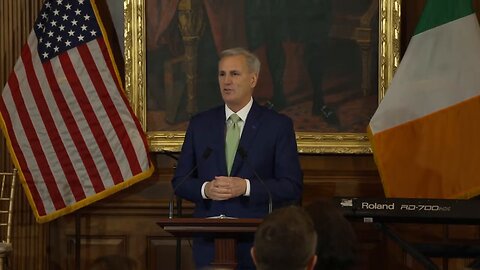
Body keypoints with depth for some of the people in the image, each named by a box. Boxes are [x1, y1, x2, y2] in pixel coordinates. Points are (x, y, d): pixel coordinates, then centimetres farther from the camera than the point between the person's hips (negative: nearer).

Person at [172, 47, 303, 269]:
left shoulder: (278, 125, -1)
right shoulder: (199, 124, 9)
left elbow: (292, 188, -5)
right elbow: (180, 182, 10)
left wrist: (246, 187, -18)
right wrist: (205, 189, -11)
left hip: (257, 243, -2)